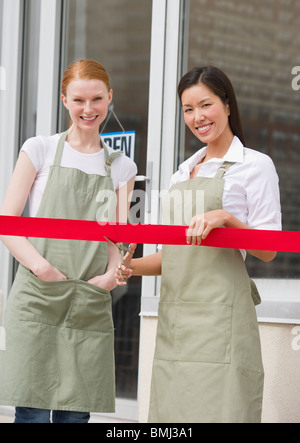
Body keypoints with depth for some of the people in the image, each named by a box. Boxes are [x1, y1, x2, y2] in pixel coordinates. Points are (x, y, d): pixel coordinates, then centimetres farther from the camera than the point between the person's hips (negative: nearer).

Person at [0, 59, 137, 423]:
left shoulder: (121, 167, 15)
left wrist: (112, 274, -9)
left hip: (90, 307, 3)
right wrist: (40, 266, -14)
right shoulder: (40, 150, 6)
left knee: (76, 413, 2)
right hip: (37, 301, -3)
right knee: (32, 412, -8)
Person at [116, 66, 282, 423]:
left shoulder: (254, 165, 2)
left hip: (219, 311, -6)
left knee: (216, 411, -12)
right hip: (174, 310, 6)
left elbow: (268, 250, -4)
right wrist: (133, 267, 4)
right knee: (172, 413, 3)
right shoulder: (183, 173, 21)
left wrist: (225, 218, -20)